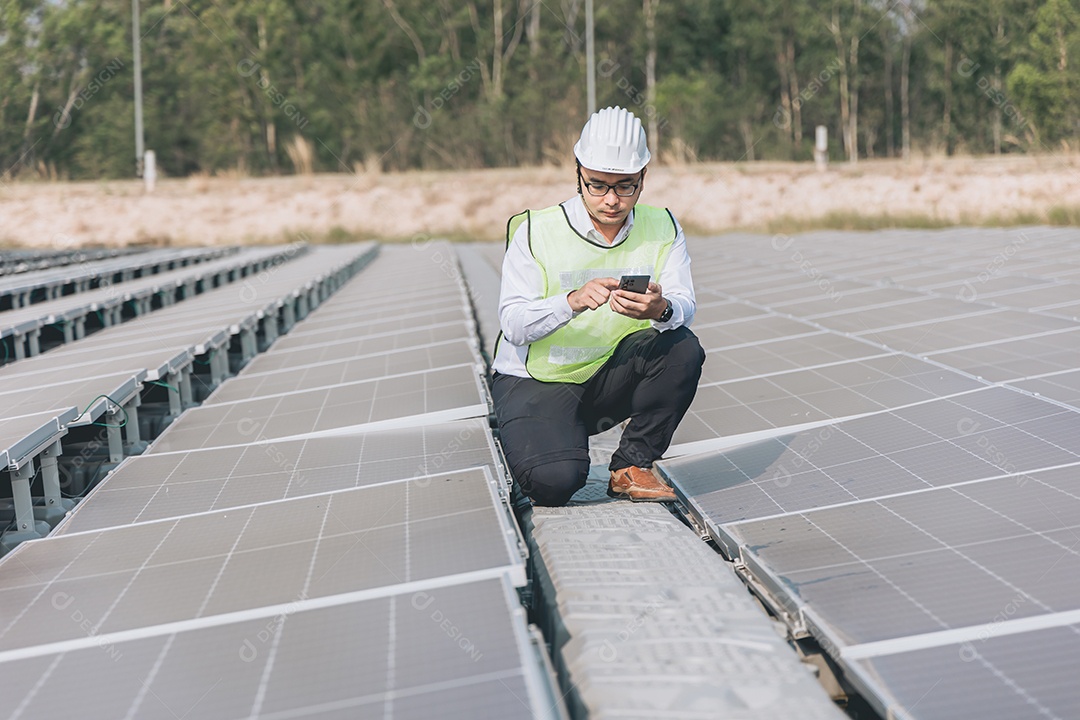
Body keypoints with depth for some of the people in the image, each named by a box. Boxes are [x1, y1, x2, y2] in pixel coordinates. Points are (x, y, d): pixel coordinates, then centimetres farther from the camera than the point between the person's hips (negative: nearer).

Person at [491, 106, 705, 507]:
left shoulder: (662, 230, -1)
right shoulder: (536, 231, -11)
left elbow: (684, 306, -14)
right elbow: (513, 323, -19)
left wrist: (661, 310, -39)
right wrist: (572, 302, -38)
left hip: (611, 379, 4)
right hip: (533, 382, -3)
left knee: (681, 348, -24)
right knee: (555, 481, -28)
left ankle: (631, 466, -6)